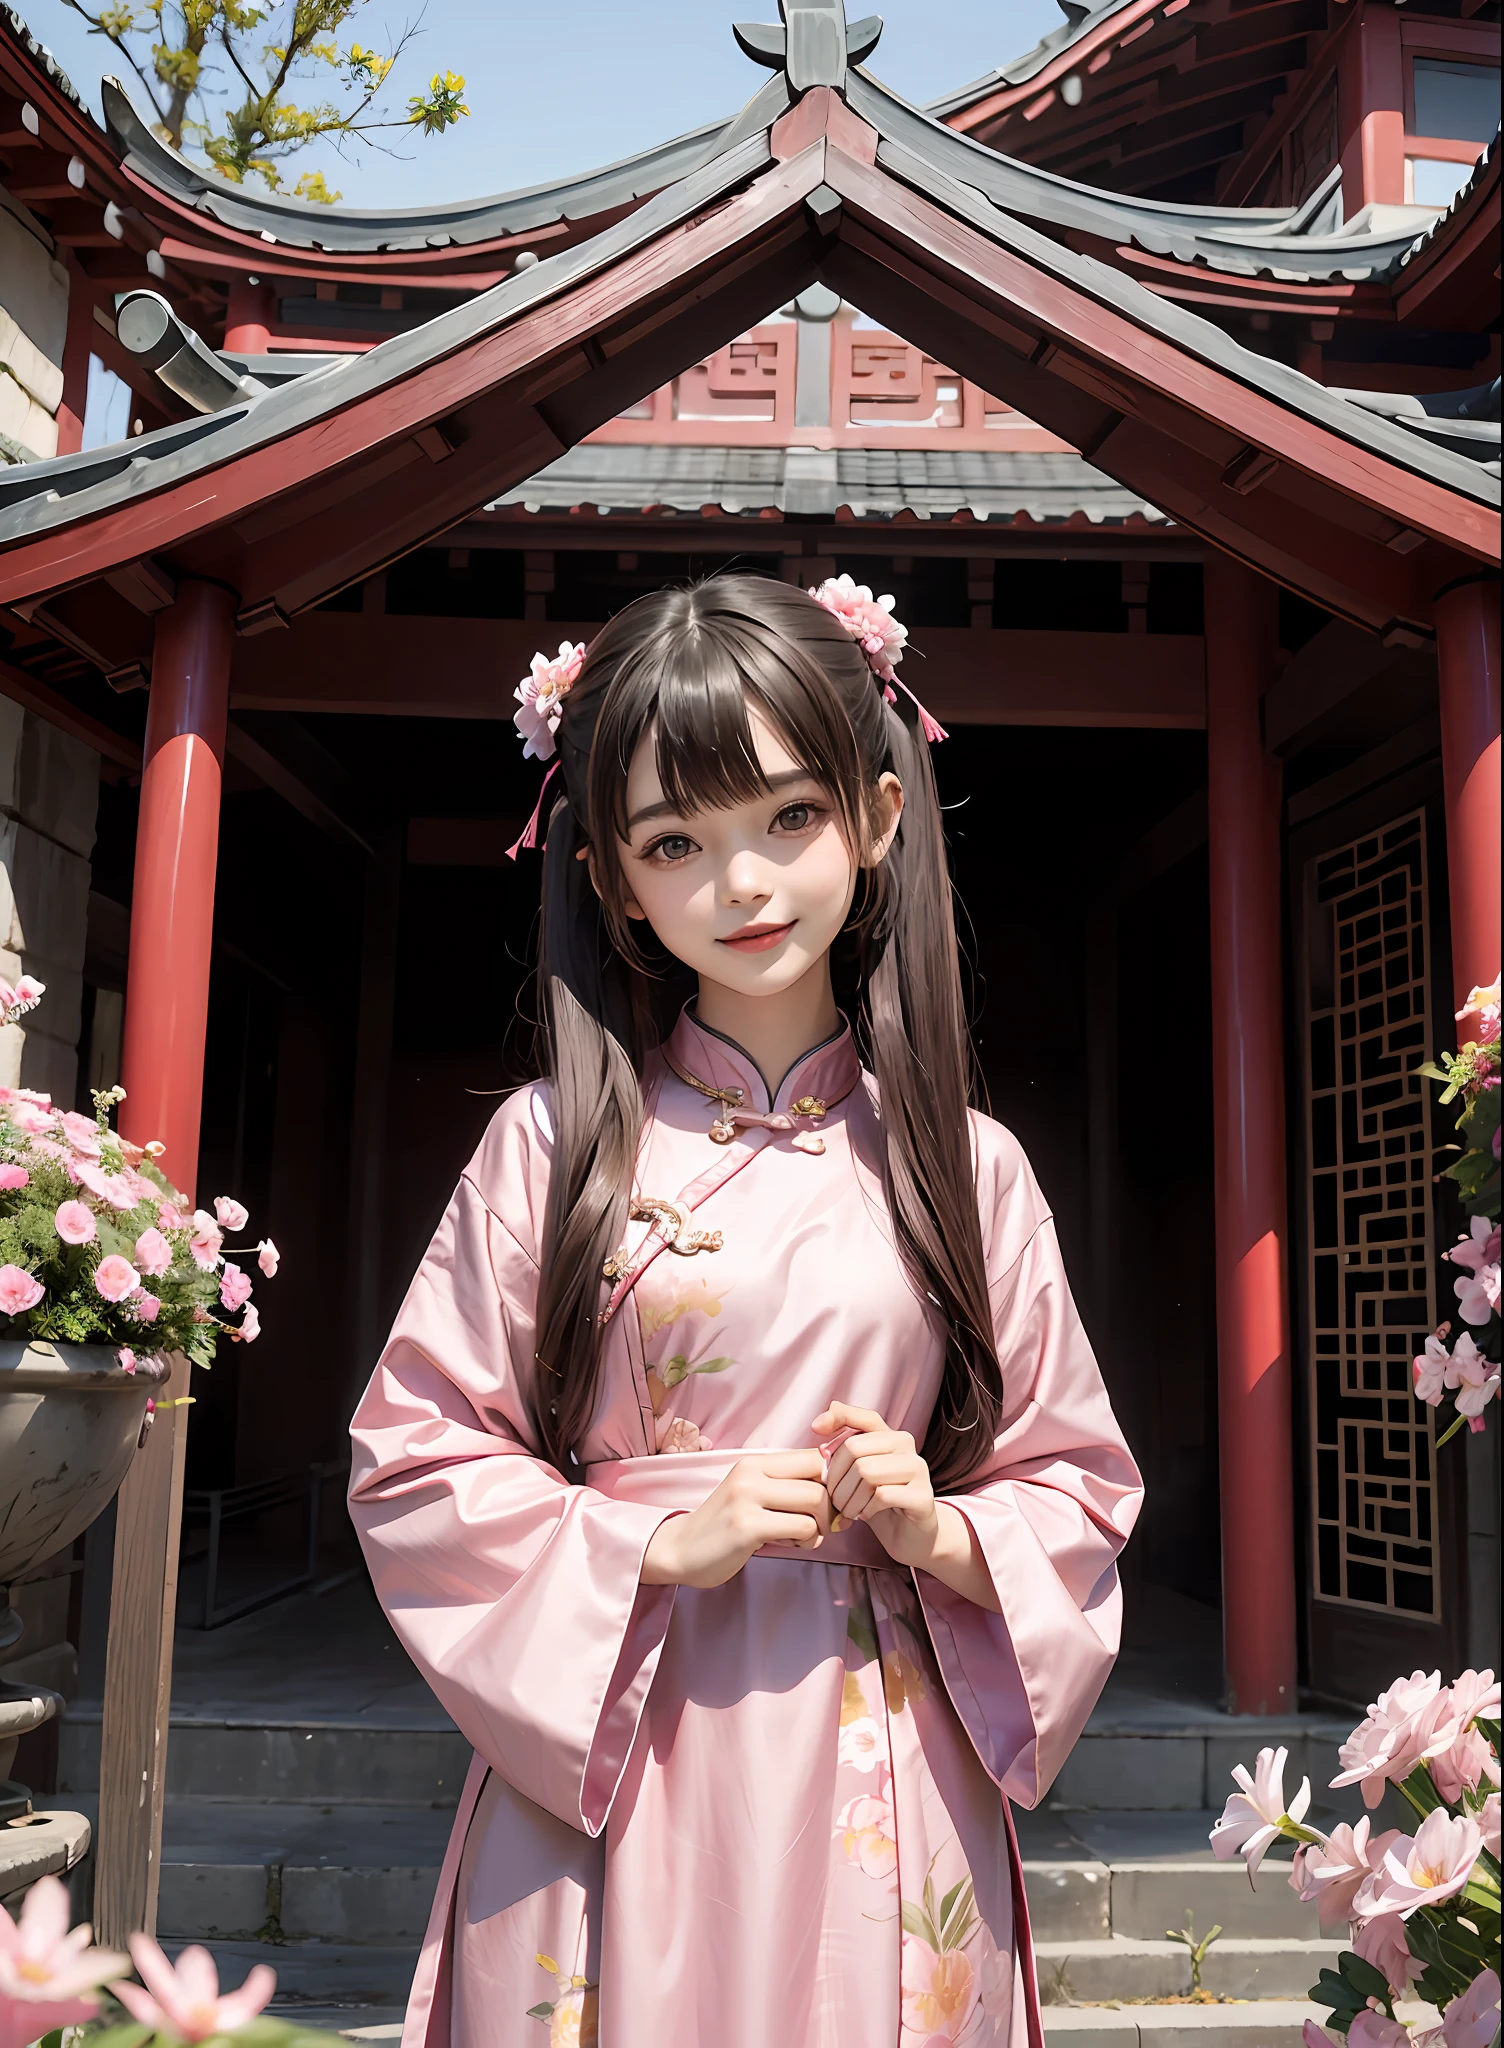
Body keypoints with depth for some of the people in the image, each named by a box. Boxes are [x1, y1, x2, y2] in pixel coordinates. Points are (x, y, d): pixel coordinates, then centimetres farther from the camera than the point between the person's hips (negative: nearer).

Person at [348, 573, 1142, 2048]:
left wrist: (942, 1537, -12)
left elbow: (1078, 1486, 7)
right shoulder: (554, 1143, -3)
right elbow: (413, 1460, -3)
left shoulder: (963, 1165, 2)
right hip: (604, 1770, -1)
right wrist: (663, 1543, -13)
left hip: (887, 1786, 2)